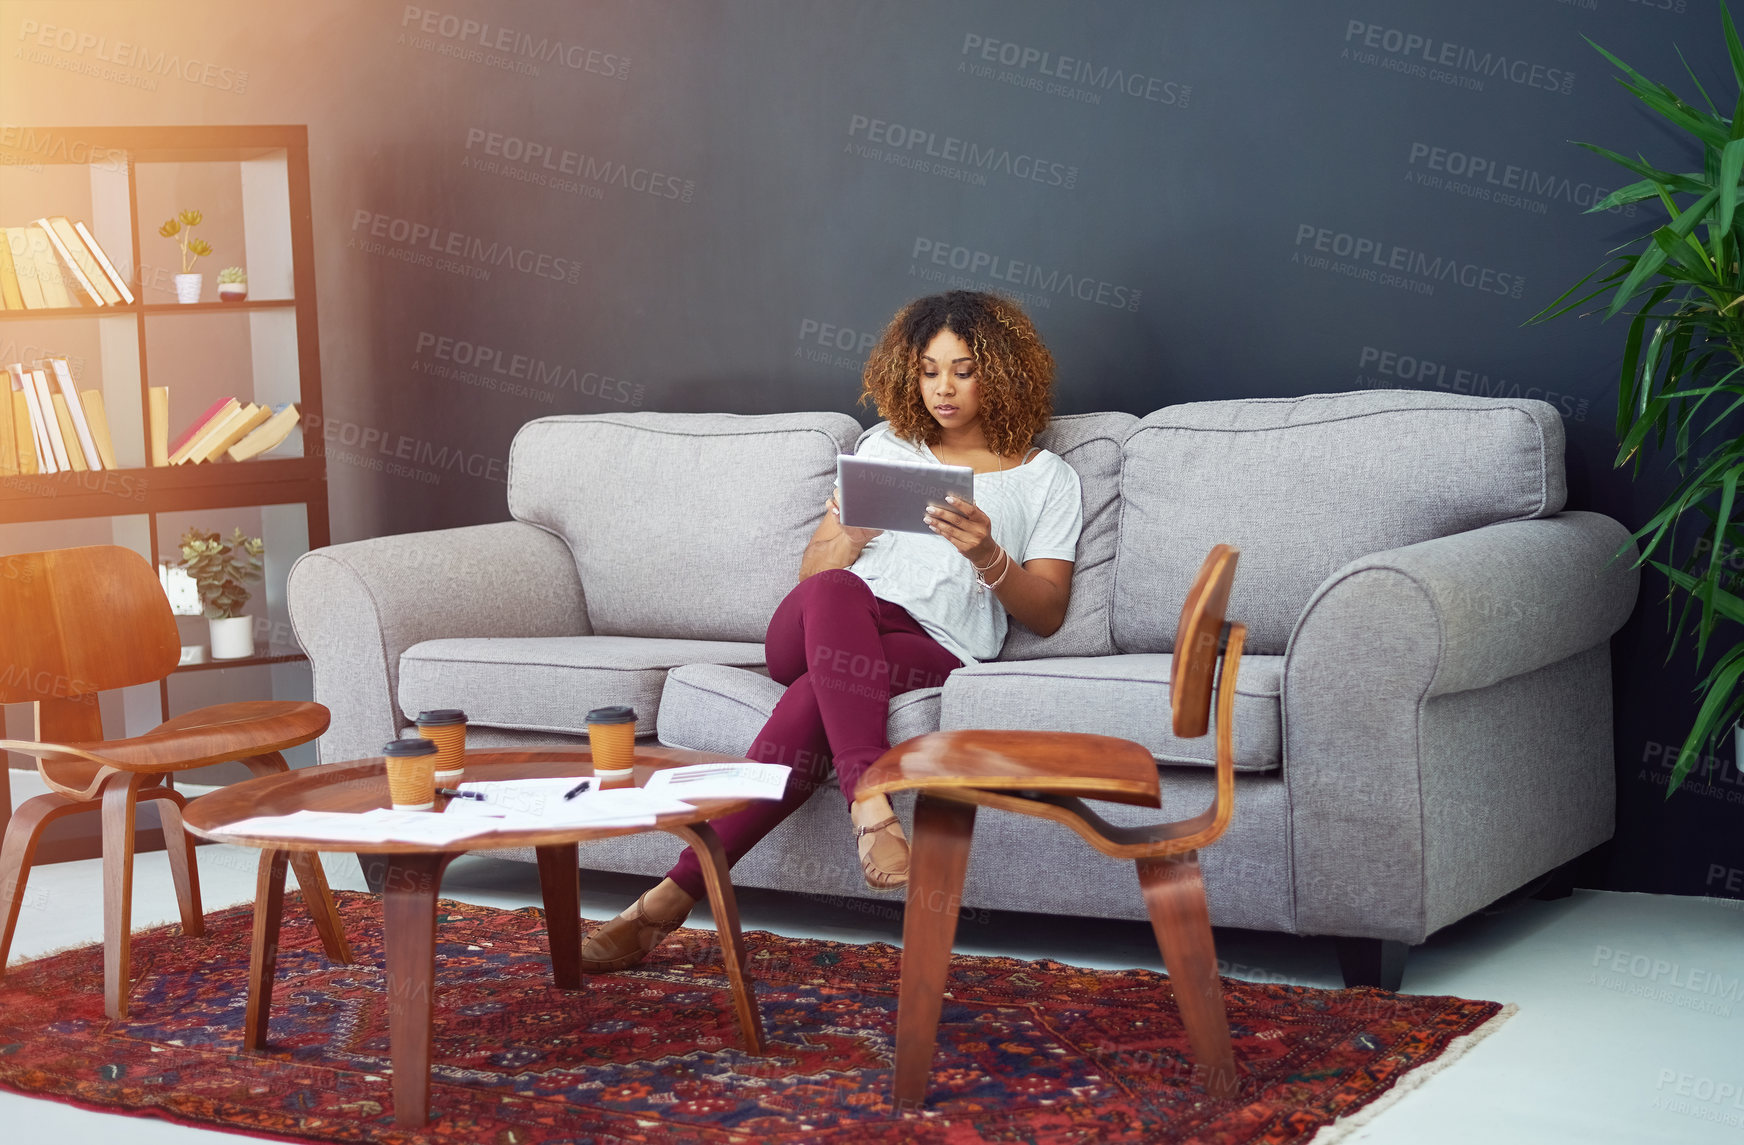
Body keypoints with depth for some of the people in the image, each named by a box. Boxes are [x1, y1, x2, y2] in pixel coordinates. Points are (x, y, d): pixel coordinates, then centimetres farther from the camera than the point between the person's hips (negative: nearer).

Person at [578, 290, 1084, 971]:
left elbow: (1046, 614, 11)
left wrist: (988, 556, -10)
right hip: (809, 634, 2)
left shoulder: (1047, 479, 18)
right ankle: (870, 805, -50)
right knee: (835, 593, -39)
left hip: (937, 652, -2)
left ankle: (672, 899, -45)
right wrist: (852, 537, -3)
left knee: (810, 702, -37)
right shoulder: (885, 447, 27)